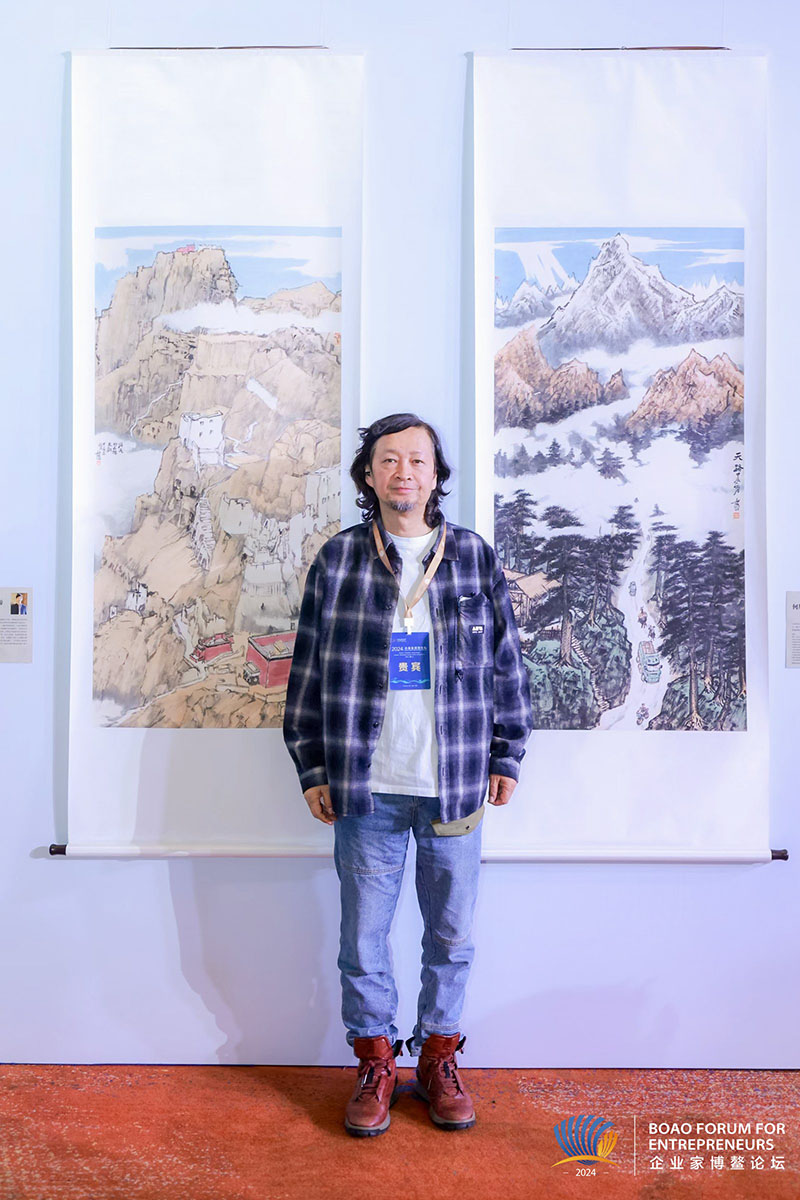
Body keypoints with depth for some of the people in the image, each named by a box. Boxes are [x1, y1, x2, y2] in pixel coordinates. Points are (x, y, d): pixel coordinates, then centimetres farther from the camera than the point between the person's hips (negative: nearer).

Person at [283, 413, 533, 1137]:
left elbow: (506, 662, 9)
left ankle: (439, 1058, 35)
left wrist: (507, 756, 7)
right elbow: (309, 670, 4)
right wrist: (313, 769, 2)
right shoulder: (337, 560, 1)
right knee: (364, 938, 10)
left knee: (452, 936, 13)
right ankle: (376, 1064, 33)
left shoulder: (475, 557, 4)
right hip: (367, 787, 0)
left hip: (455, 785, 1)